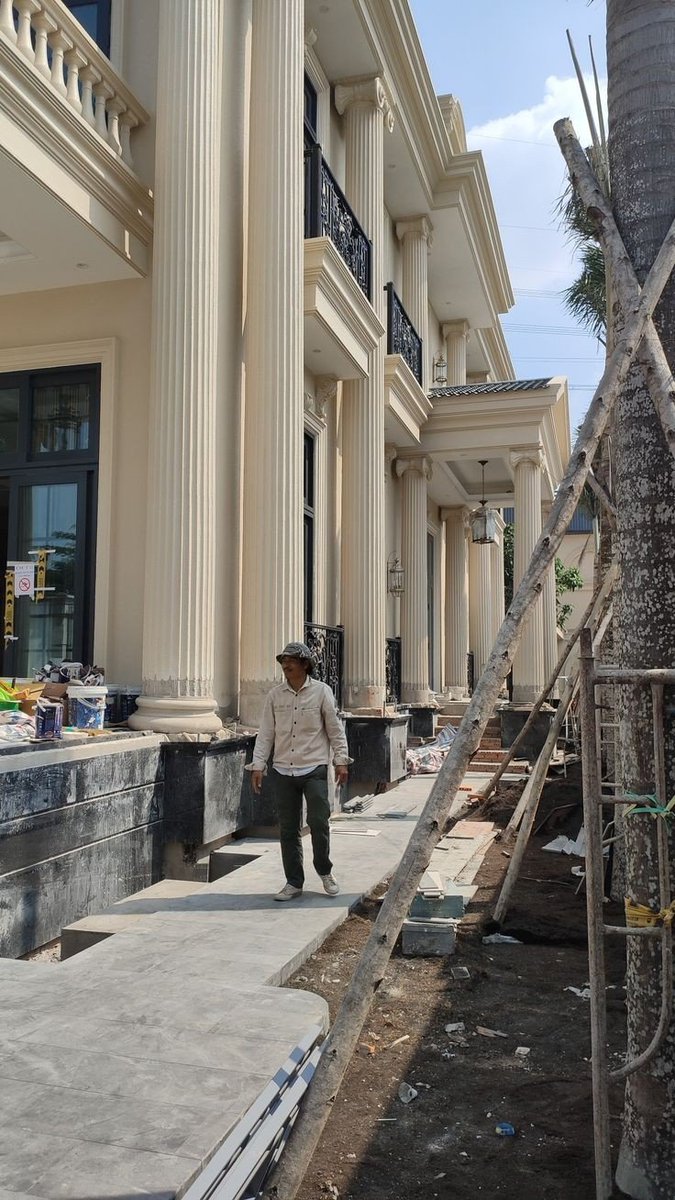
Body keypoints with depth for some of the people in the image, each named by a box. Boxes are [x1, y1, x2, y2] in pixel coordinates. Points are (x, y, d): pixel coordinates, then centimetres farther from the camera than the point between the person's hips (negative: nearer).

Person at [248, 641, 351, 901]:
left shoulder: (321, 691, -1)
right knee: (288, 829, 6)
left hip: (314, 769, -3)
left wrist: (341, 760, -2)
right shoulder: (275, 695, 5)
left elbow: (335, 729, 2)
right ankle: (294, 882, 18)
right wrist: (258, 765, 3)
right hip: (283, 771, 3)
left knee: (318, 822, -8)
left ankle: (324, 871, 18)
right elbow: (265, 733, 8)